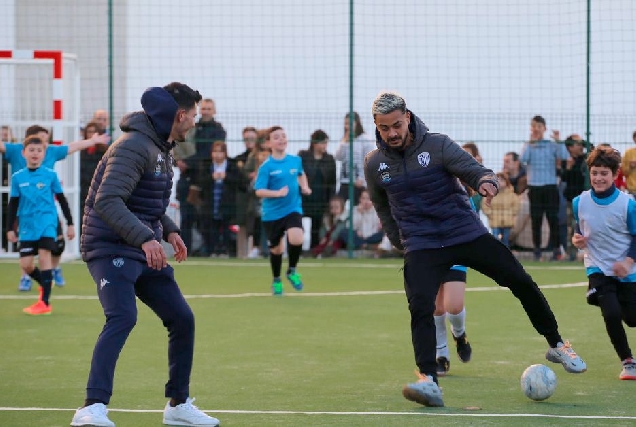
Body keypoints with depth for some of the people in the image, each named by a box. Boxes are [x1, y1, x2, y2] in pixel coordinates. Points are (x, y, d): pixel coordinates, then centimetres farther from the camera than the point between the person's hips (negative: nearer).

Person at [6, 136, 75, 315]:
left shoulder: (50, 175, 0)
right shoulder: (18, 177, 4)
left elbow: (62, 200, 6)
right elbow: (13, 204, 10)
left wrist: (70, 224, 6)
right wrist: (10, 228, 8)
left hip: (47, 222, -3)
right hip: (27, 226, 3)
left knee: (44, 255, -17)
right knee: (25, 264, -1)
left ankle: (45, 302, -14)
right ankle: (45, 284, 30)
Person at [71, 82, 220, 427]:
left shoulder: (162, 148, 14)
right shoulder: (135, 146, -18)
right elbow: (106, 200, -28)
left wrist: (169, 230, 15)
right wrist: (145, 237, -35)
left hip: (145, 252, 10)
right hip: (111, 249, -9)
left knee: (182, 319, 8)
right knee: (122, 317, -27)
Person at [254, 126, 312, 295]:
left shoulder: (296, 160, 2)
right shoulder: (266, 167, -11)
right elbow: (259, 191, -16)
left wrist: (304, 187, 8)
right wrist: (278, 193, -28)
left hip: (293, 209, 1)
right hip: (272, 213, -1)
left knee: (296, 239, -24)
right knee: (276, 249, 10)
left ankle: (292, 271, 3)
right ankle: (276, 281, 37)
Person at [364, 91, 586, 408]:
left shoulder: (437, 145, -8)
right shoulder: (374, 163, 0)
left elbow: (473, 169, -17)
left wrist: (486, 181, -39)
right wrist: (400, 240, 17)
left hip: (466, 233, 0)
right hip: (421, 245, 0)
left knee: (521, 282, -1)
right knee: (420, 306, -24)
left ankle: (556, 345, 19)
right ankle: (427, 380, -26)